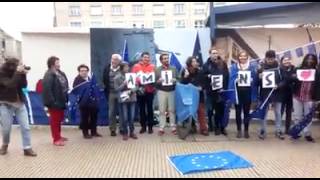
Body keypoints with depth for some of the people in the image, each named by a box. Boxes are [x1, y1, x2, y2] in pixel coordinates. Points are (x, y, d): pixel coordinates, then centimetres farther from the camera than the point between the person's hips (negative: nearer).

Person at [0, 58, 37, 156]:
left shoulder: (16, 72, 0)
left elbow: (24, 85, -1)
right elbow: (10, 84, -29)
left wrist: (23, 74, -14)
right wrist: (18, 73, -30)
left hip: (20, 103, 4)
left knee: (25, 127, -1)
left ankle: (27, 148, 6)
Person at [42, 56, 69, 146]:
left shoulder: (61, 74, 12)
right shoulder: (48, 75, -17)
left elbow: (65, 87, 18)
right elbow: (47, 90, -24)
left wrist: (66, 98, 11)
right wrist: (52, 102, -25)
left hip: (61, 101, 9)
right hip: (54, 103, -9)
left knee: (59, 120, 19)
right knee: (55, 121, 0)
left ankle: (58, 136, 33)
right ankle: (56, 139, 9)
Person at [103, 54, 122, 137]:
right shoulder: (107, 68, 4)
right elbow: (105, 80, 4)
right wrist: (106, 91, -2)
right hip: (111, 93, 2)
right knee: (111, 112, 8)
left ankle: (122, 128, 21)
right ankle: (112, 129, 19)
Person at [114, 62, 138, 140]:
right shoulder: (117, 78, -3)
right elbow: (117, 89, -7)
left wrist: (132, 90, -13)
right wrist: (124, 84, -19)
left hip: (132, 98, 3)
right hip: (123, 99, -2)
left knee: (132, 117, 7)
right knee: (125, 118, 0)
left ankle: (132, 132, 20)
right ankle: (125, 133, 13)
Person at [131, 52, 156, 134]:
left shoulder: (152, 66, 2)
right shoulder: (136, 66, 3)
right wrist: (139, 82, -14)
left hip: (150, 90, -1)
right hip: (140, 90, 1)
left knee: (150, 108, 4)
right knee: (142, 109, 8)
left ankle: (150, 126, 14)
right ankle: (143, 126, 19)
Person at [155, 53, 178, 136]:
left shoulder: (174, 69, 10)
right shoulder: (157, 69, 6)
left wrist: (175, 80, -12)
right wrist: (158, 81, -18)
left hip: (172, 91, 1)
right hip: (161, 91, -1)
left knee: (172, 110, 4)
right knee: (162, 110, 2)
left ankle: (173, 128, 11)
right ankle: (161, 128, 8)